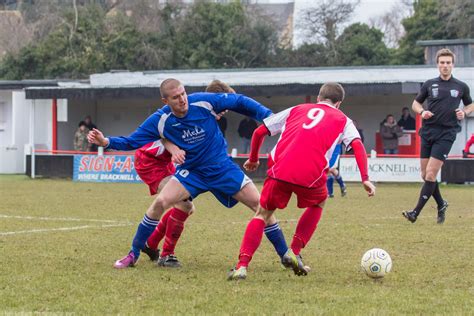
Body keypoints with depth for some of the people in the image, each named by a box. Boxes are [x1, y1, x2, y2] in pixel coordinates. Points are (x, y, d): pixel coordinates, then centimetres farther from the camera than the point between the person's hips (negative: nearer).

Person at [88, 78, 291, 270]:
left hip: (223, 168, 0)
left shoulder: (204, 102, -19)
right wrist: (106, 142, -27)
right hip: (191, 172, 0)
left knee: (258, 203, -8)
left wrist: (269, 117, -12)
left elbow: (239, 102, -9)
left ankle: (285, 255, 7)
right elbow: (131, 141, -11)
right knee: (160, 203, -19)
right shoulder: (160, 121, -16)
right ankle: (133, 255, -3)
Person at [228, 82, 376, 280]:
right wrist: (365, 179, 1)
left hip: (280, 170, 1)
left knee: (262, 214, 17)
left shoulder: (296, 110, 29)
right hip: (311, 174, -1)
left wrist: (253, 159, 41)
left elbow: (259, 132, 27)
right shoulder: (342, 120, 23)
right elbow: (357, 145, 5)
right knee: (318, 204, 31)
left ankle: (242, 265, -3)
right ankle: (295, 252, 17)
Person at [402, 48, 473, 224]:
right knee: (425, 175, 5)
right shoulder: (429, 84, 7)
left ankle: (416, 212, -10)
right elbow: (415, 104, 15)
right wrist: (422, 112, -7)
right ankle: (441, 205, 27)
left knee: (431, 174, -12)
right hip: (428, 132, 3)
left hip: (446, 134, -3)